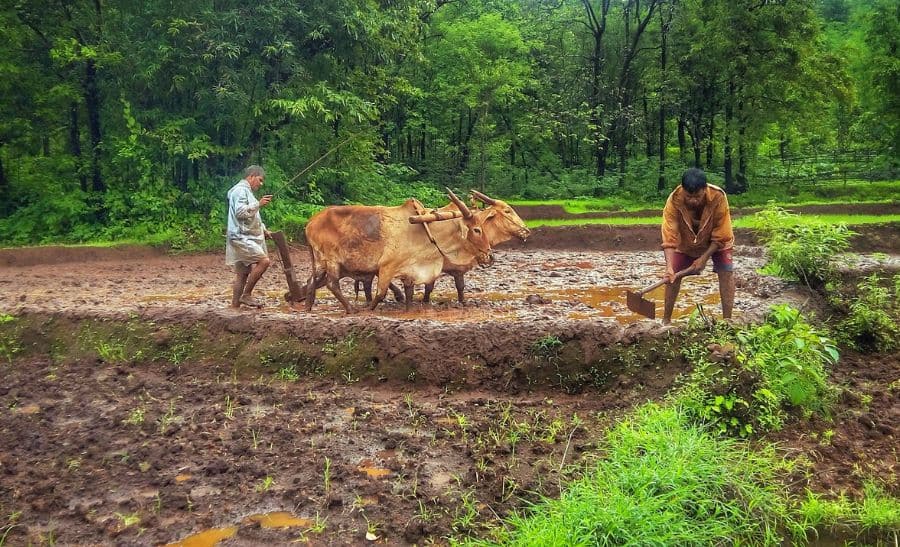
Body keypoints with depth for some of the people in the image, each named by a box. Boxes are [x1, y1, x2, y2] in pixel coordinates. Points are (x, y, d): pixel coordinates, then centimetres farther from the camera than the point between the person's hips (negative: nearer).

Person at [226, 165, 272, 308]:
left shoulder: (247, 191, 24)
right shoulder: (240, 190, -7)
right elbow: (240, 212, -21)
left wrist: (263, 230, 22)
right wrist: (259, 204, -21)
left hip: (247, 238, 10)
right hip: (241, 237, -10)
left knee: (242, 274, 8)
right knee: (264, 261, -20)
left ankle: (235, 306, 11)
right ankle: (246, 295, -13)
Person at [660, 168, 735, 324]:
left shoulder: (718, 197, -36)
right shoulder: (674, 201, -35)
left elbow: (720, 238, -24)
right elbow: (669, 239, -35)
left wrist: (704, 258, -29)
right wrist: (669, 268, -46)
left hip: (716, 241, -1)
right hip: (686, 242, 1)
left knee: (726, 273, -13)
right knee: (673, 275, -6)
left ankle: (727, 319, -7)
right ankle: (666, 319, 6)